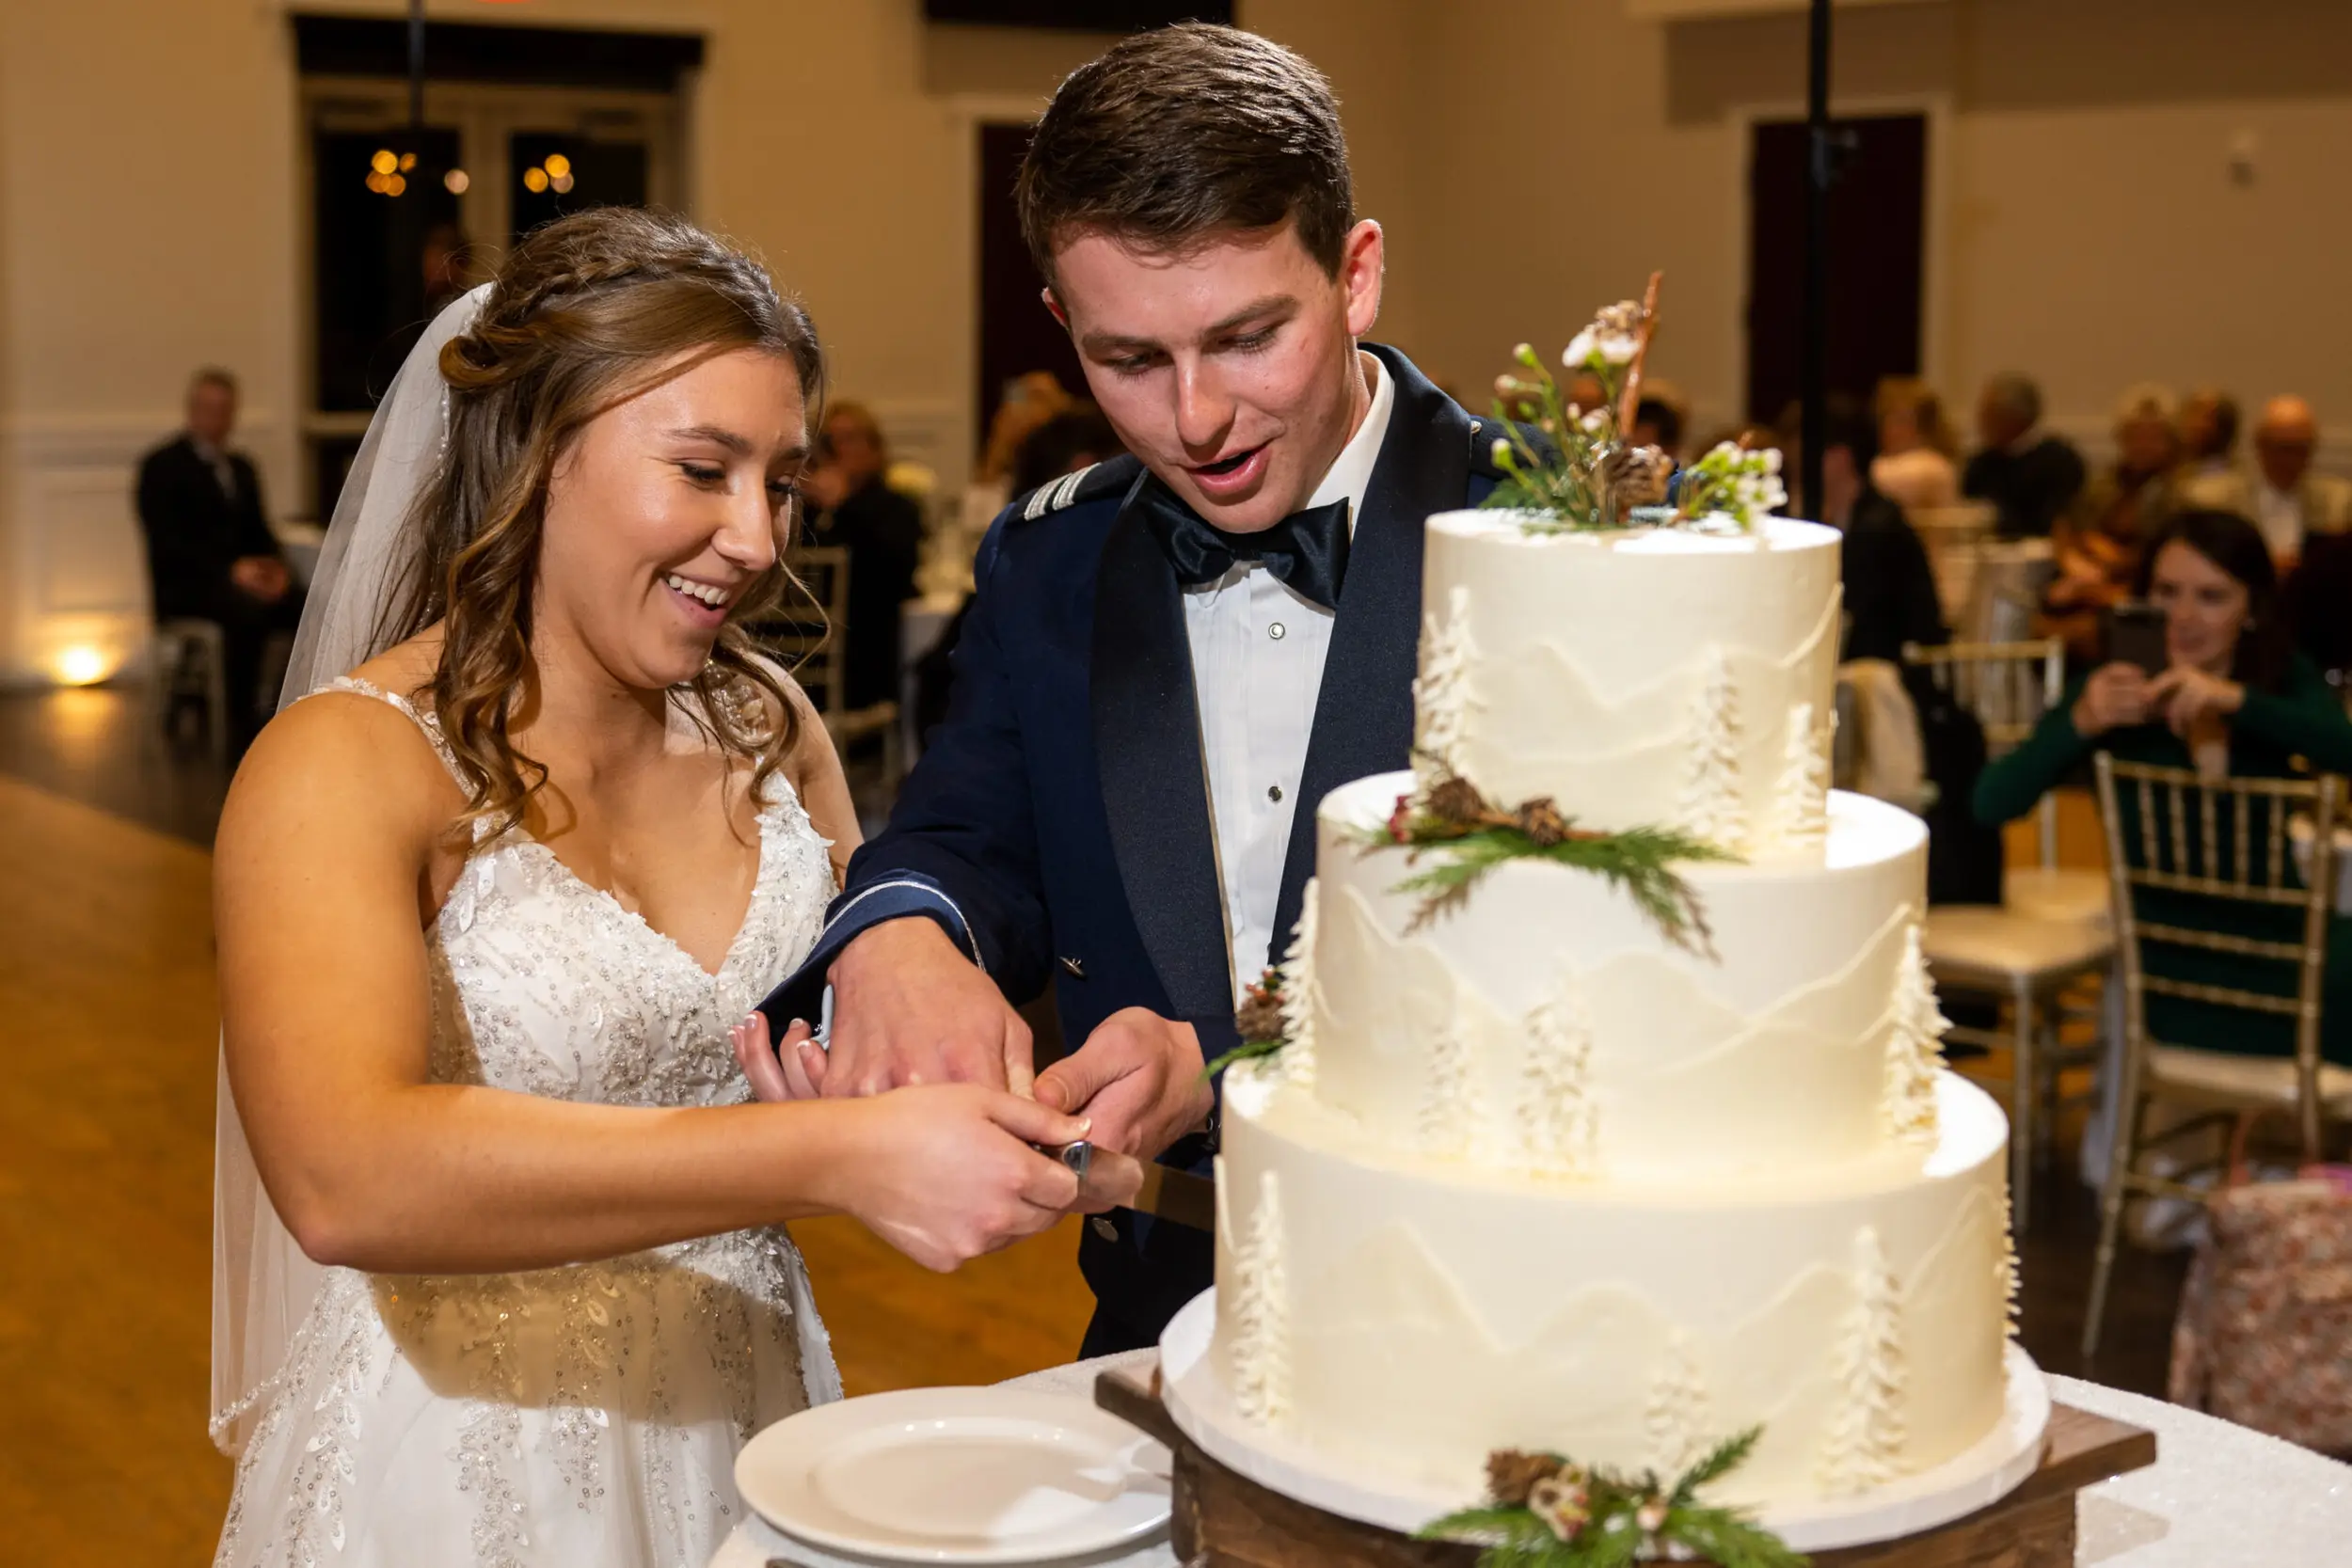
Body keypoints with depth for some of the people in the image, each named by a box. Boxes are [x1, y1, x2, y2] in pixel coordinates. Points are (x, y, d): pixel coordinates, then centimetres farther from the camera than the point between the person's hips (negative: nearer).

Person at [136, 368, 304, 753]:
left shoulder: (241, 468, 20)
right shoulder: (161, 467, -2)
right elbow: (168, 543, -13)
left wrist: (275, 566, -8)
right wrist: (231, 570, -26)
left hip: (243, 577, 6)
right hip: (184, 585, -6)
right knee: (248, 609, -38)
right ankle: (242, 728, -33)